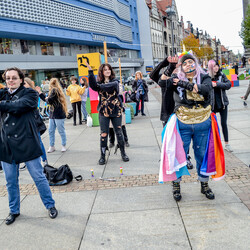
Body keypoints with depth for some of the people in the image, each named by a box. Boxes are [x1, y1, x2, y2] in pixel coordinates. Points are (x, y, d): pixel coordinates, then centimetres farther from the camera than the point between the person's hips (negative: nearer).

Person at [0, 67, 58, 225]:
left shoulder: (29, 93, -1)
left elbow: (19, 106, -18)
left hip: (27, 143, -4)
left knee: (39, 177, 4)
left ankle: (50, 205, 23)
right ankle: (14, 211, 31)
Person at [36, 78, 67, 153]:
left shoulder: (54, 90, -12)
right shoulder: (54, 90, 18)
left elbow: (49, 100, -18)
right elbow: (46, 99, 20)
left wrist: (46, 98, 3)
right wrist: (40, 92, 21)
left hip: (58, 114, -10)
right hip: (52, 114, 10)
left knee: (61, 131, 0)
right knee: (51, 131, 9)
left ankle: (64, 146, 11)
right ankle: (52, 146, 16)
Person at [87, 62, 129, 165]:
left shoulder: (115, 81, 1)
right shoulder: (99, 83, 4)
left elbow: (109, 86, -22)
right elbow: (93, 86, -19)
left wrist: (100, 85, -11)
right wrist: (90, 71, -26)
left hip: (116, 111, 0)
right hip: (103, 112, 1)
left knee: (119, 133, 7)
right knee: (104, 134, 1)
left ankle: (123, 153, 21)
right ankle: (102, 156, 11)